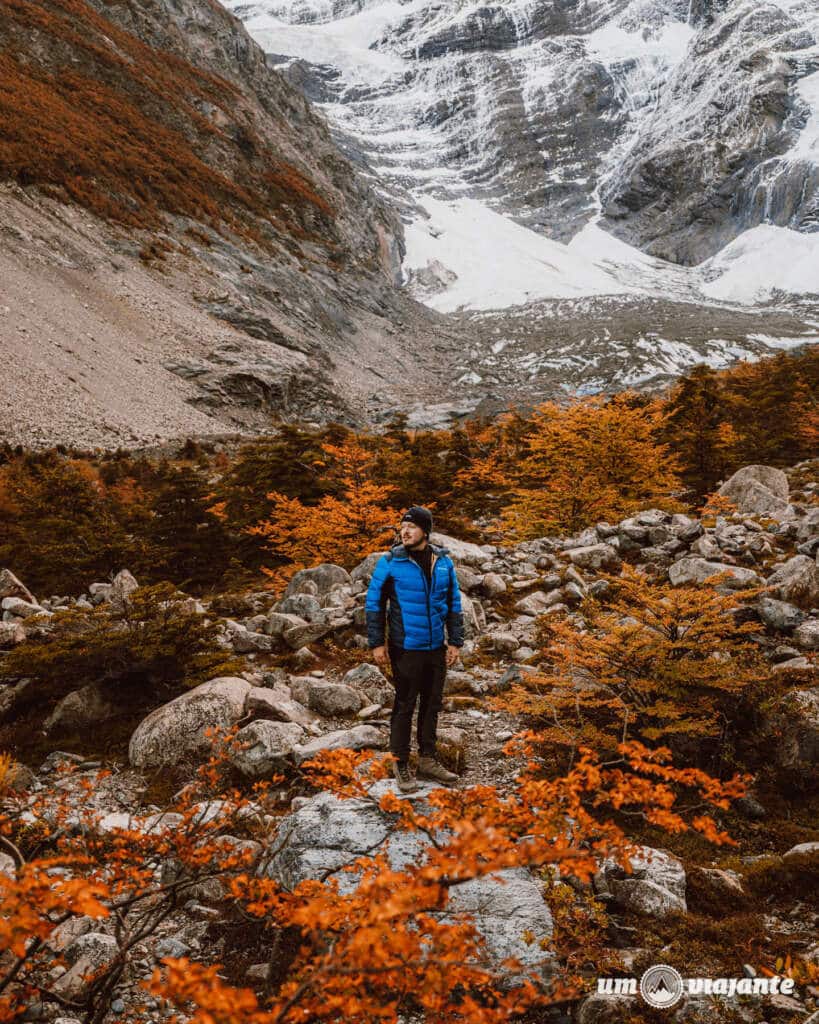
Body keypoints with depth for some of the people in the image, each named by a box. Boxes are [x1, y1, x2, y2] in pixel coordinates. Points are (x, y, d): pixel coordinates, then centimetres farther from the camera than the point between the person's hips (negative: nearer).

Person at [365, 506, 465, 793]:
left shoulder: (444, 562, 2)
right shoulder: (390, 562, -9)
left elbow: (454, 604, 8)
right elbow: (374, 603, -5)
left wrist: (455, 641, 5)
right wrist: (376, 643, -8)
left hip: (437, 648, 4)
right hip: (406, 648, -4)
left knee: (432, 705, 14)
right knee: (405, 707, 4)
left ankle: (428, 760, 28)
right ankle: (400, 765, 17)